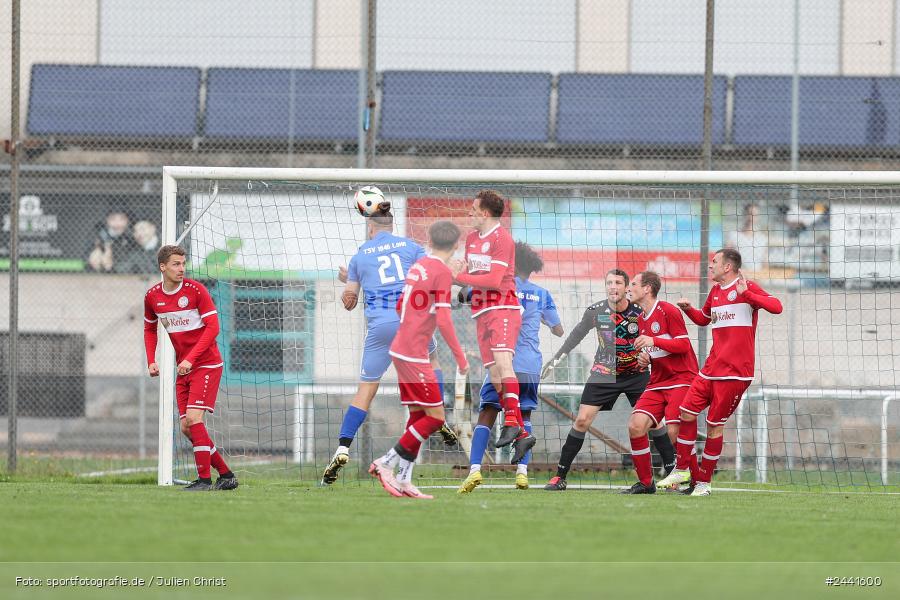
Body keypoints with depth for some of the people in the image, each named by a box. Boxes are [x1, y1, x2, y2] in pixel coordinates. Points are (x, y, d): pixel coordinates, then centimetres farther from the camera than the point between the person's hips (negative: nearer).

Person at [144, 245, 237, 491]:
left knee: (193, 418, -18)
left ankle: (204, 478, -12)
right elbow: (149, 329, 20)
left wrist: (190, 359, -22)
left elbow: (213, 327, -15)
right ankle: (226, 475, 13)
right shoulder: (152, 296, 3)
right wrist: (151, 361, 5)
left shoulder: (195, 290, -13)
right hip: (183, 369, 6)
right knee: (187, 428, 3)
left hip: (206, 364, -6)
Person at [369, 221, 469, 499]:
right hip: (414, 354, -9)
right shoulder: (442, 273, -12)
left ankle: (403, 480, 8)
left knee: (418, 416, 11)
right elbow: (443, 320, -18)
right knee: (435, 417, -5)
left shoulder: (418, 266, 11)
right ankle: (386, 463, -6)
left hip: (401, 349, 9)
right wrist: (460, 357, -11)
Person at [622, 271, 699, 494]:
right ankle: (645, 483, 0)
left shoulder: (668, 311, -9)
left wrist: (653, 341, -24)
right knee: (636, 426, -10)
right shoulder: (641, 320, 16)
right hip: (657, 383, 8)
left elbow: (684, 344, -14)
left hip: (681, 381, -8)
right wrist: (644, 358, 4)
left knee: (675, 432, -19)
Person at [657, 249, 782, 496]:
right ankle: (682, 470, 9)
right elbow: (703, 319, 33)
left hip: (735, 372, -7)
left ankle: (704, 482, 6)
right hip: (711, 368, 7)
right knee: (687, 412, -2)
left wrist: (746, 294, -29)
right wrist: (688, 309, 13)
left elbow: (776, 307, -19)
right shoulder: (715, 291, 16)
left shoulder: (747, 288, -6)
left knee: (715, 425, -3)